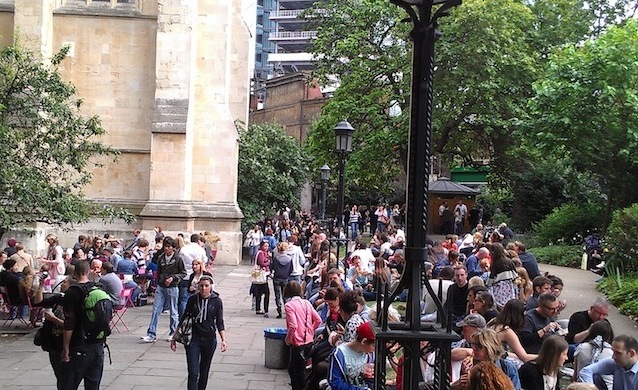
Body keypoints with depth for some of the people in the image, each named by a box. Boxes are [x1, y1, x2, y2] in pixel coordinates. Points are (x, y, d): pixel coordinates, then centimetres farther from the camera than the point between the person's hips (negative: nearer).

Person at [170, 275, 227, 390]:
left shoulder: (216, 301, -3)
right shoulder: (192, 299, -2)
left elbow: (219, 322, -3)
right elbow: (184, 319, 6)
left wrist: (224, 339, -16)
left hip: (209, 339, 1)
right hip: (193, 339, -1)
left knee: (204, 372, 13)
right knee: (193, 372, -9)